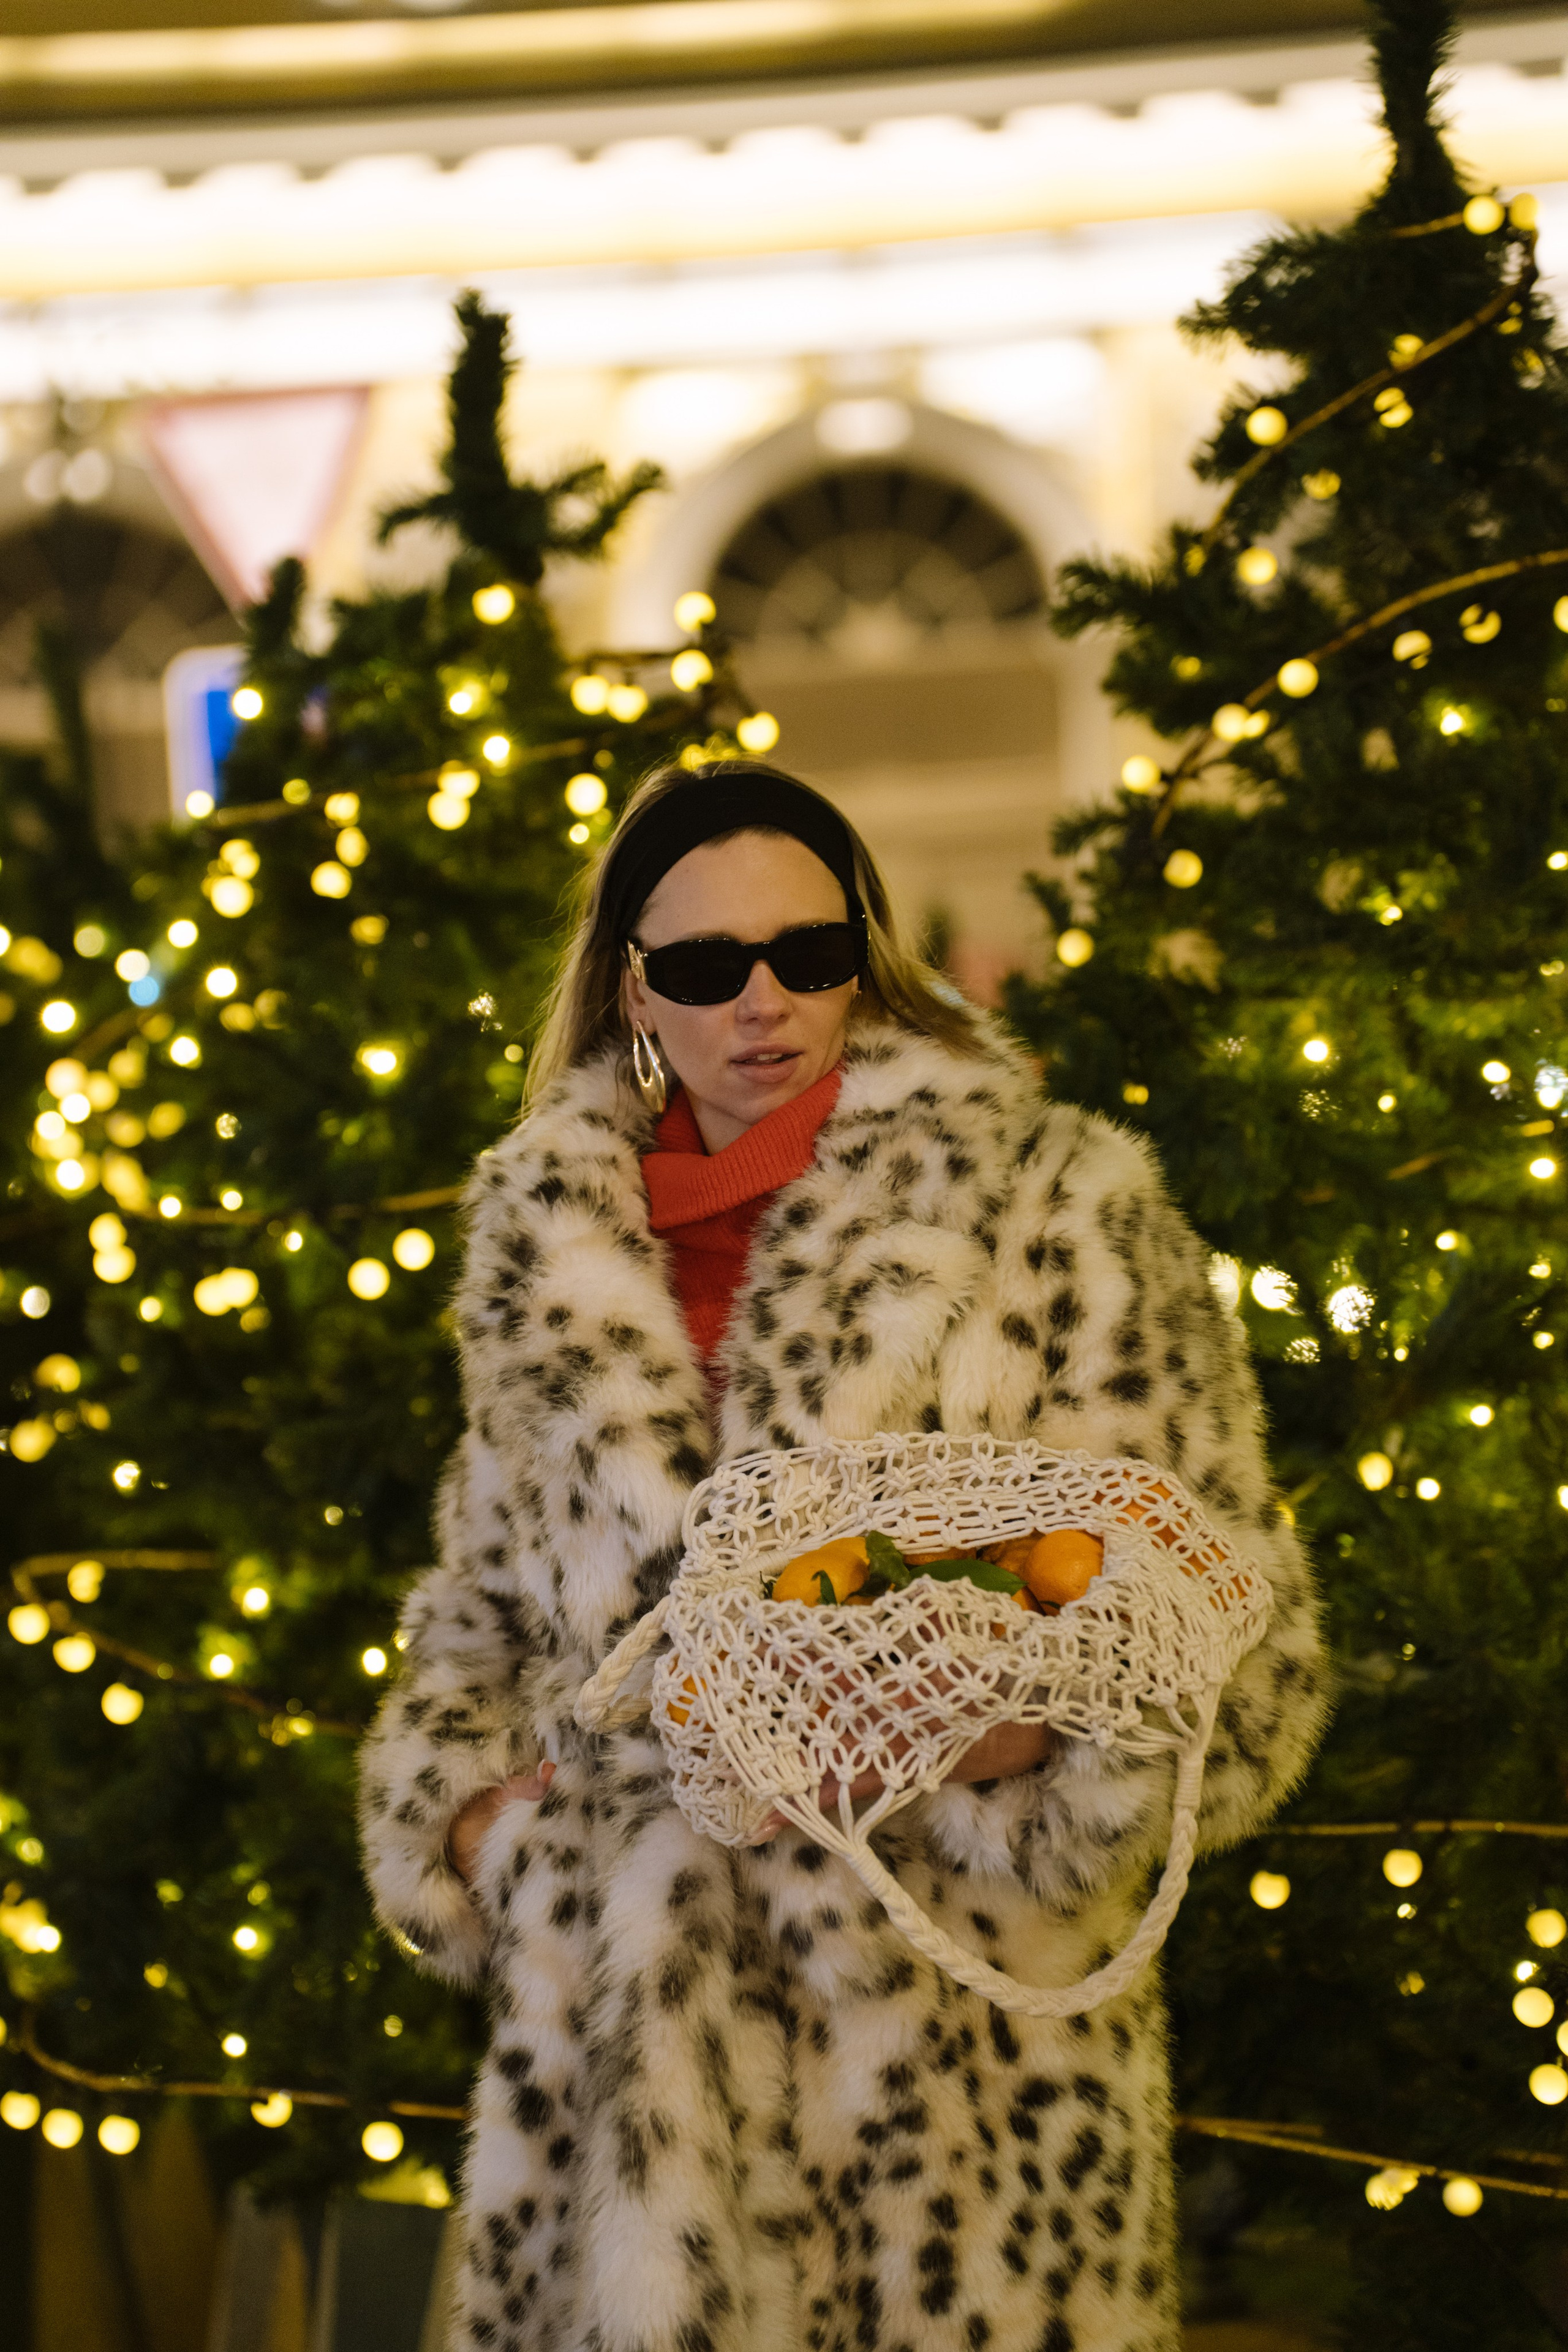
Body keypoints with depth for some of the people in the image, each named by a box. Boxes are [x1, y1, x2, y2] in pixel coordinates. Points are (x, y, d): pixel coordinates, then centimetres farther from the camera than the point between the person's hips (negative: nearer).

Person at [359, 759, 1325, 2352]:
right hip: (616, 2026, 3)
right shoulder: (547, 1245, 13)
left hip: (962, 2023, -3)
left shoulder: (1056, 1202, 2)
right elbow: (480, 1605, 25)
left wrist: (1038, 1728, -20)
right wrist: (451, 1805, 7)